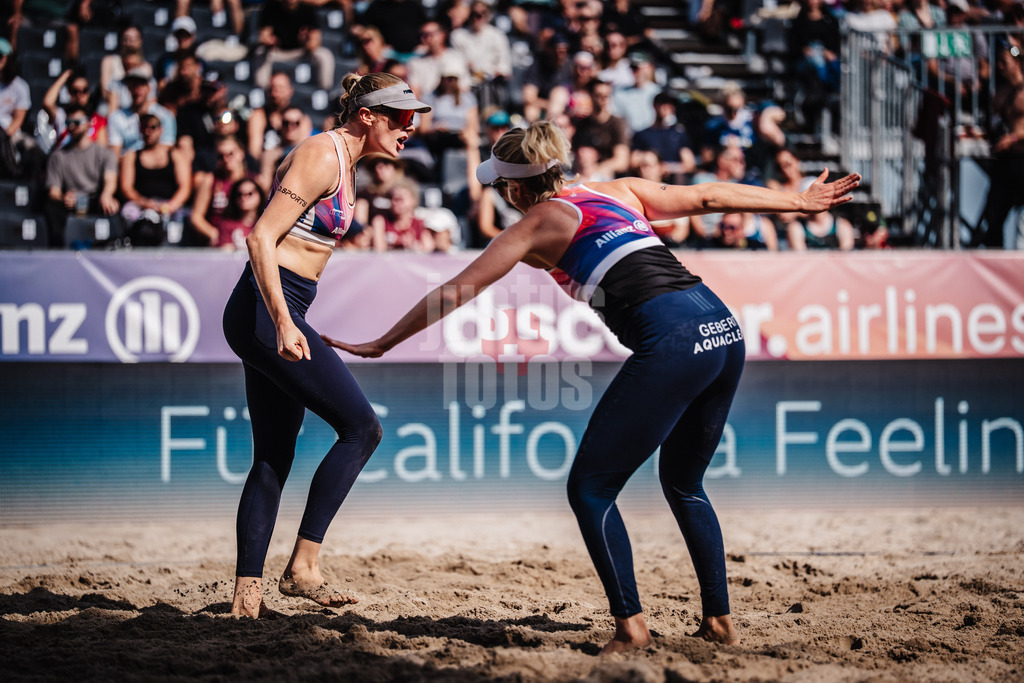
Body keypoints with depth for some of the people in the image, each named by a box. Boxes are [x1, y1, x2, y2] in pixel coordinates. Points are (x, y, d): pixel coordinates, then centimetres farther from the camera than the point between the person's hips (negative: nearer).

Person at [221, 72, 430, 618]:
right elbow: (261, 238, -20)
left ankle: (246, 593, 9)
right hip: (266, 311, -10)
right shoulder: (322, 157, -12)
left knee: (274, 458, 9)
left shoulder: (344, 162, 17)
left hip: (273, 315, 10)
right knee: (362, 427, -11)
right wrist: (282, 322, -27)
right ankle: (303, 565, -10)